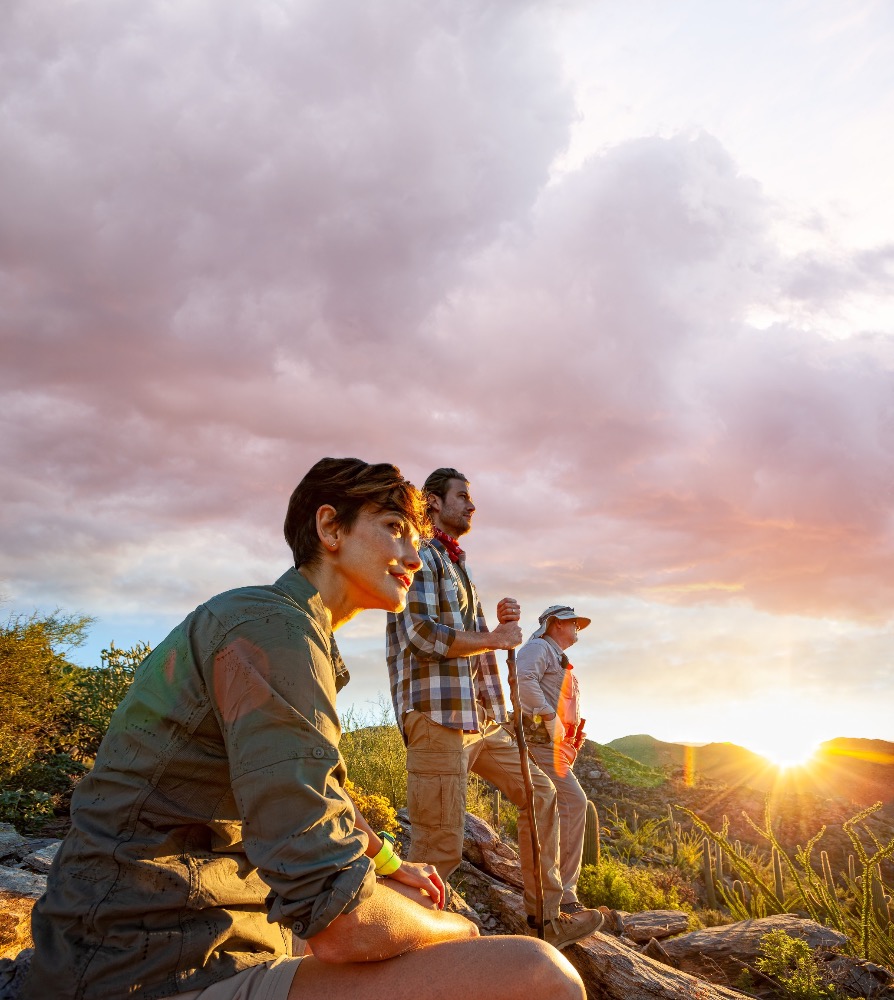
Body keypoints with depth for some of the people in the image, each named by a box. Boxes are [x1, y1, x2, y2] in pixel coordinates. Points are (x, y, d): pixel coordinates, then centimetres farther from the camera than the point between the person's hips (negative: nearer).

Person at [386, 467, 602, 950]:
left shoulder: (456, 565, 25)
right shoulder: (421, 555, -4)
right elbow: (424, 634, -17)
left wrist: (502, 622, 7)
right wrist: (495, 638, -7)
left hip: (479, 716, 10)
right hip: (436, 714, -10)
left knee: (538, 792, 14)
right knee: (439, 848, -10)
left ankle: (546, 919, 21)